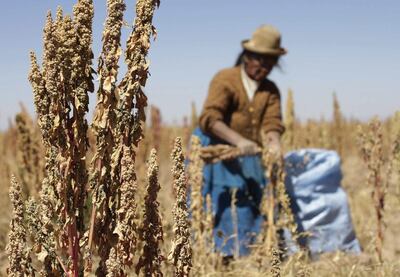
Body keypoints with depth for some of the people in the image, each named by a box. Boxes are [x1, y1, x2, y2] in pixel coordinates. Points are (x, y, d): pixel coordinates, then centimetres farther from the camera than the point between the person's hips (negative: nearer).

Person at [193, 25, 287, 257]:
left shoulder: (271, 90, 10)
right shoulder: (225, 79, -6)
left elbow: (271, 123, -4)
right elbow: (210, 118, -20)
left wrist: (274, 143, -29)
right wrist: (239, 140, -36)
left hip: (250, 159, 5)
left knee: (258, 208, -1)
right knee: (229, 208, -14)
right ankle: (224, 255, -9)